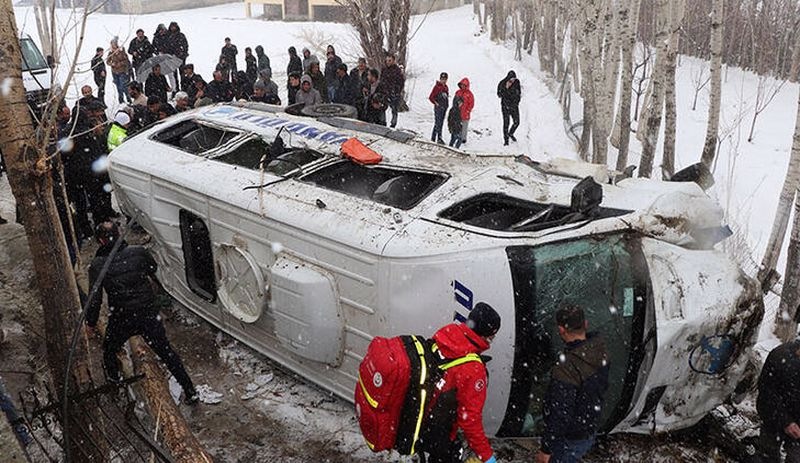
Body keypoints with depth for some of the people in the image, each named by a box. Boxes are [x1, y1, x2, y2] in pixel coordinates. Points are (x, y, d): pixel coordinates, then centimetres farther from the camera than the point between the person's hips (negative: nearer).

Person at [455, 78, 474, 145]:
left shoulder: (469, 94, -7)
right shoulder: (458, 92, 8)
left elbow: (471, 103, -6)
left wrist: (467, 111, -12)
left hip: (465, 114, -5)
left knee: (464, 126, 3)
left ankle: (463, 139, 10)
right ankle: (459, 137, 21)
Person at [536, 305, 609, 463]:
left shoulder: (566, 369, -35)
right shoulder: (599, 350, -10)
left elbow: (559, 416, -29)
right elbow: (603, 385, 7)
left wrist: (546, 450, -17)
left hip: (570, 441, -8)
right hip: (590, 432, 8)